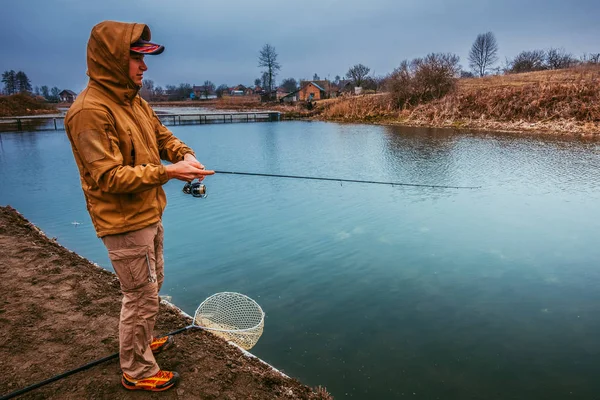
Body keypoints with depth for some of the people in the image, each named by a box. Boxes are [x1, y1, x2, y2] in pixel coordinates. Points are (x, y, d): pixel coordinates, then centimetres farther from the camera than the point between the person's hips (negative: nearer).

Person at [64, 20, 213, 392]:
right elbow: (109, 177, -26)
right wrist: (168, 172, -30)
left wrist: (184, 154, -10)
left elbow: (163, 136, 12)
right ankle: (138, 371, 25)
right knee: (142, 298, 3)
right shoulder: (91, 111, -22)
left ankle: (142, 343, 47)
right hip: (124, 224, -9)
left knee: (152, 286, 24)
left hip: (149, 215, 10)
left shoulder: (135, 101, 6)